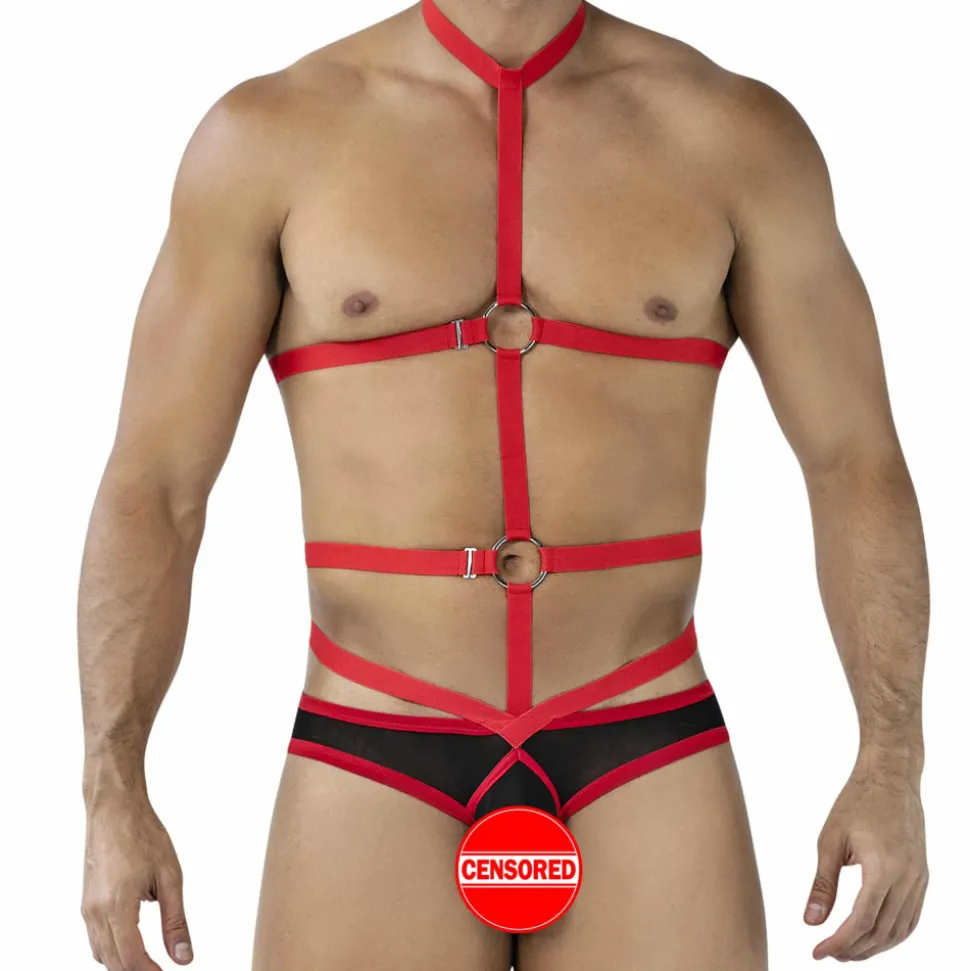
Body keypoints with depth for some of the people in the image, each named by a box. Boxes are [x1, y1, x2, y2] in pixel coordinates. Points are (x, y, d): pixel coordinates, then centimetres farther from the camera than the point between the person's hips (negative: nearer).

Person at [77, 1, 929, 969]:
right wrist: (111, 795, -9)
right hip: (376, 780, 0)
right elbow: (149, 483, -1)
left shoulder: (738, 131, 0)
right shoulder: (268, 133, -1)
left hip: (647, 772, 1)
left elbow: (855, 460, 4)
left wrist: (890, 767, -4)